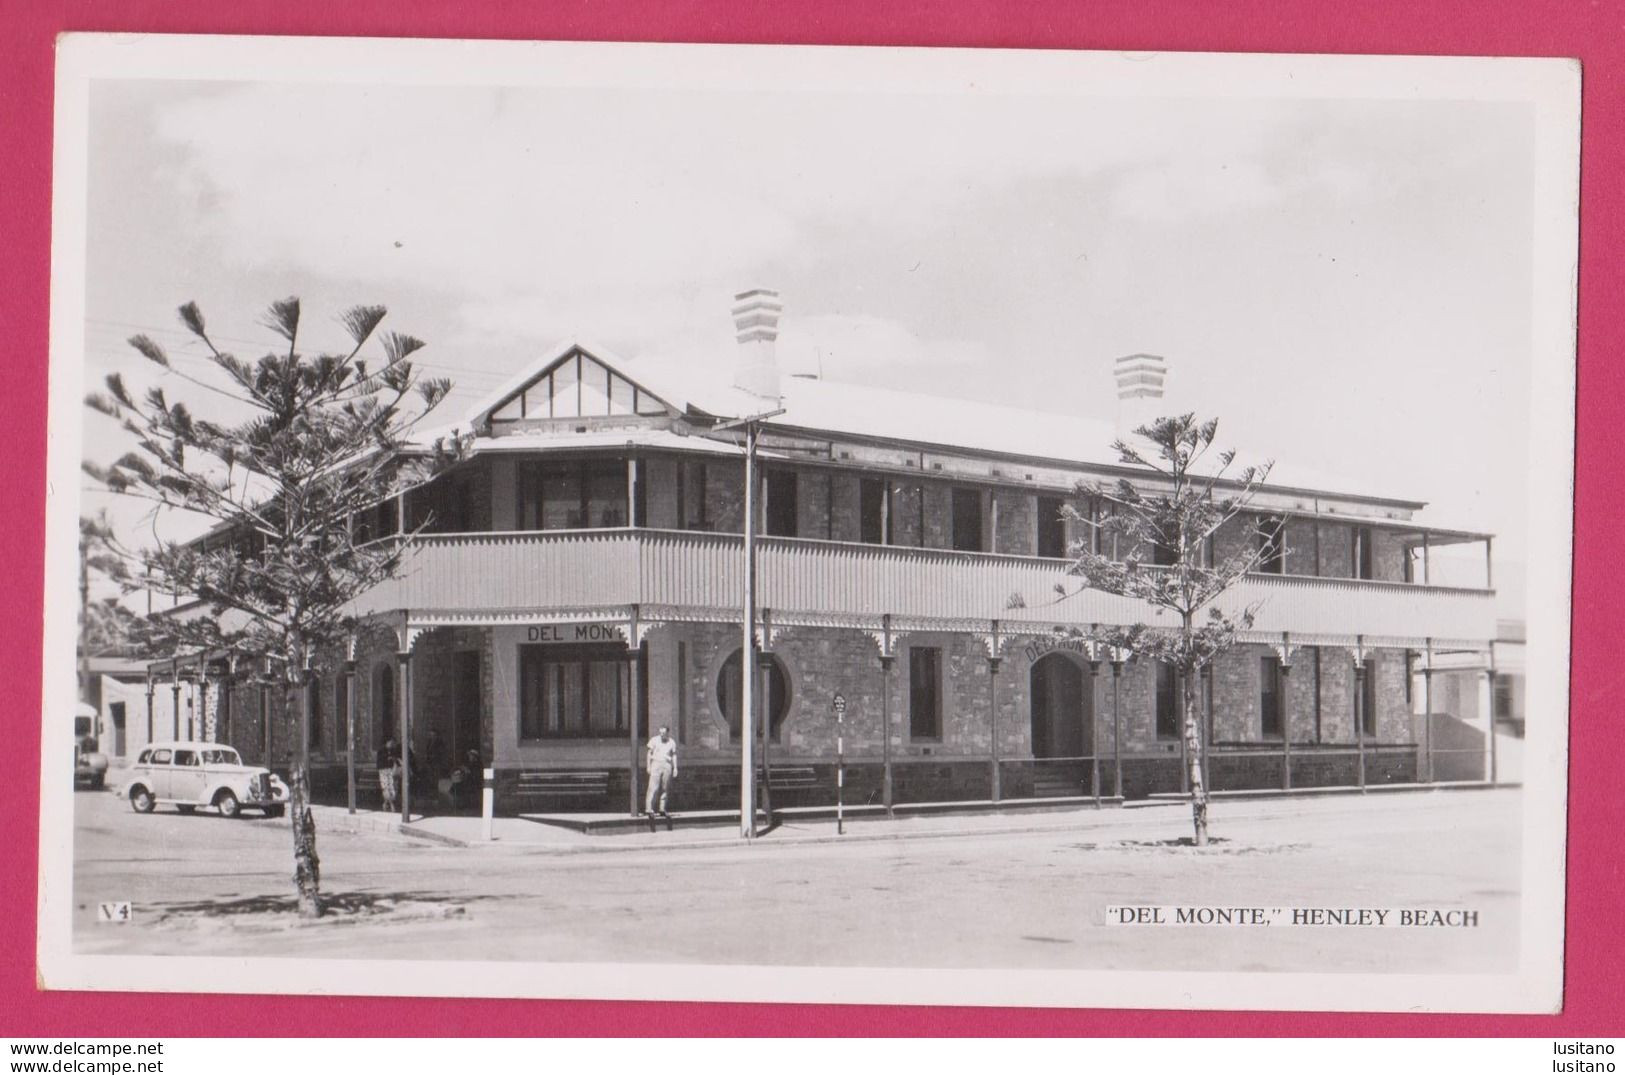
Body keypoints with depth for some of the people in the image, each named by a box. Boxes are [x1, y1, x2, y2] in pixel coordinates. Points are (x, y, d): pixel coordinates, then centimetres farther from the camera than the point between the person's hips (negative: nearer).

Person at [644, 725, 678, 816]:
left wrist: (675, 768, 6)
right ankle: (649, 808, -16)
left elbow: (674, 755, 14)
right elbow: (649, 753, 6)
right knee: (654, 788, -12)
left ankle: (662, 809, 11)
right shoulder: (654, 740, 3)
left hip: (667, 765, 3)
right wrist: (648, 766, 0)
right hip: (656, 764, -3)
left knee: (665, 788, 4)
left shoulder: (672, 742, 10)